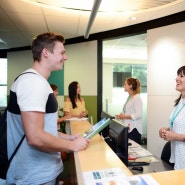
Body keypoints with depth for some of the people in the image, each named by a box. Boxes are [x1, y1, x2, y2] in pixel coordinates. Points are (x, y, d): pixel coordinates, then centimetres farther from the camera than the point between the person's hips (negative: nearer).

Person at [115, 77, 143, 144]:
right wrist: (121, 115, 5)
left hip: (134, 129, -8)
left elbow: (138, 114, -19)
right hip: (128, 128, 8)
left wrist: (125, 117, -18)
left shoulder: (137, 98, -13)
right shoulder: (129, 98, 13)